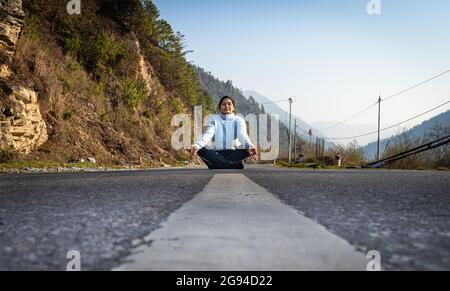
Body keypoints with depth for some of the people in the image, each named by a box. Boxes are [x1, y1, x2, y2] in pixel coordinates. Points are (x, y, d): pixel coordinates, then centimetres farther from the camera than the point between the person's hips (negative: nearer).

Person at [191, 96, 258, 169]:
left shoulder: (238, 120, 7)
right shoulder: (214, 119, 10)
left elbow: (242, 135, -13)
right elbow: (208, 134, -9)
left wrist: (250, 146, -37)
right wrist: (197, 145, -32)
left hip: (234, 154, -1)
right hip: (217, 154, 1)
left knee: (248, 150, -29)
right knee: (200, 150, -28)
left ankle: (217, 165, -36)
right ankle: (235, 164, -35)